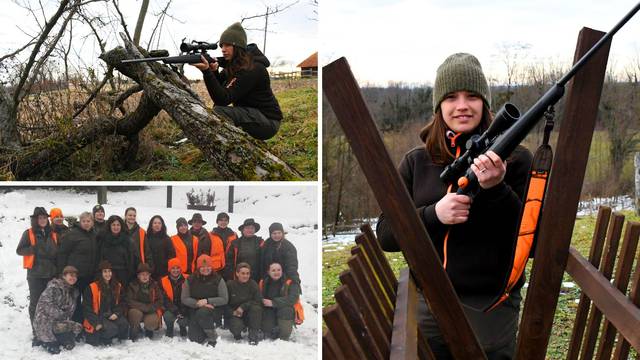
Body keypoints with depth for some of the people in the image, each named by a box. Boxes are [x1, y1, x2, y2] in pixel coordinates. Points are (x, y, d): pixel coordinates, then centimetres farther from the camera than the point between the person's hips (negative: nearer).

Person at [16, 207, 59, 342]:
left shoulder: (53, 234, 11)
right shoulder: (29, 233, 0)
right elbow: (19, 250, -2)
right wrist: (35, 249, -17)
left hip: (51, 274, 3)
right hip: (35, 274, -3)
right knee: (35, 303, 1)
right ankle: (37, 333, 7)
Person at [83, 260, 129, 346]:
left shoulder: (118, 286, 7)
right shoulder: (92, 288, -8)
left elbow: (121, 303, 11)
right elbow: (87, 308, -9)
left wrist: (116, 314, -11)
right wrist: (96, 323, -17)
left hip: (112, 316, 4)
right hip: (98, 317, -4)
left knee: (124, 324, -26)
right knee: (112, 329, -30)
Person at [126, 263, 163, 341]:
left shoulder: (154, 285, 0)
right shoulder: (133, 285, -5)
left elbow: (159, 301, 1)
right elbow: (130, 302, -13)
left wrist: (151, 308, -18)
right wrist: (145, 307, -22)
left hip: (151, 312, 1)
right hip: (137, 310, -1)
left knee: (150, 323, -29)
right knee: (135, 313, -34)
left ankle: (149, 330, 11)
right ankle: (134, 331, -5)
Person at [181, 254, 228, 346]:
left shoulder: (218, 280, -3)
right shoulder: (190, 280, 3)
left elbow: (224, 299, -6)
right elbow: (184, 298, -1)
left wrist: (207, 301, -17)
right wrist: (198, 303, -17)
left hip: (214, 310, -2)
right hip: (195, 310, 3)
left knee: (202, 313, -37)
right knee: (194, 338, -14)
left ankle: (213, 337, -16)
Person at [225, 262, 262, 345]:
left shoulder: (253, 284, -4)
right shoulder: (230, 285, -6)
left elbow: (258, 301, -13)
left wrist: (243, 307, -23)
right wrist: (233, 312, -22)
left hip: (248, 315, 2)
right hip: (233, 315, -1)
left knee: (256, 308, -30)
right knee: (237, 326, -34)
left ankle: (253, 335, -18)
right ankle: (237, 333, 6)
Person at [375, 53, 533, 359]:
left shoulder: (513, 158, -4)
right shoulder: (417, 161, 4)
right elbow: (385, 235, 0)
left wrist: (497, 190, -22)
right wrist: (433, 214, -17)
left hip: (490, 308, -2)